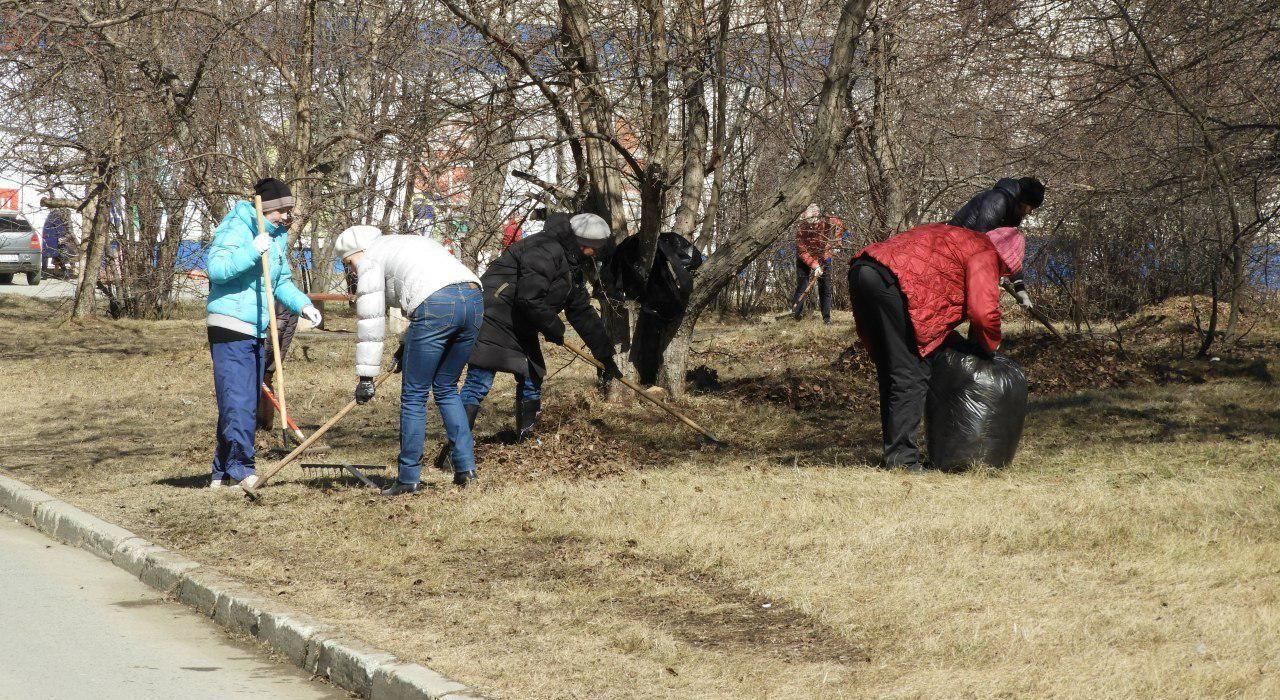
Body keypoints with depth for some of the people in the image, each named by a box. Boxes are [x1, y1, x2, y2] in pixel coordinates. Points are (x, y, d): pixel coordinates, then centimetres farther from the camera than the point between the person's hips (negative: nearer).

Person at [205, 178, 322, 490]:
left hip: (257, 330, 9)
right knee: (237, 401, -14)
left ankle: (222, 473, 15)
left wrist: (302, 304, 5)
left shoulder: (279, 236, 14)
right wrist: (252, 251, -31)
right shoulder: (235, 228, -11)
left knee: (248, 405, 9)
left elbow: (282, 282, 21)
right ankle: (241, 467, -15)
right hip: (230, 327, -9)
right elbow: (216, 268, -23)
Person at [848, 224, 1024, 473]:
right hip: (890, 282, -9)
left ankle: (894, 451, 20)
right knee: (911, 376, -4)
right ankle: (902, 459, -8)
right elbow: (984, 311, -5)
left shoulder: (949, 234, 34)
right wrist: (990, 345, 14)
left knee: (890, 373, 17)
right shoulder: (985, 254, 6)